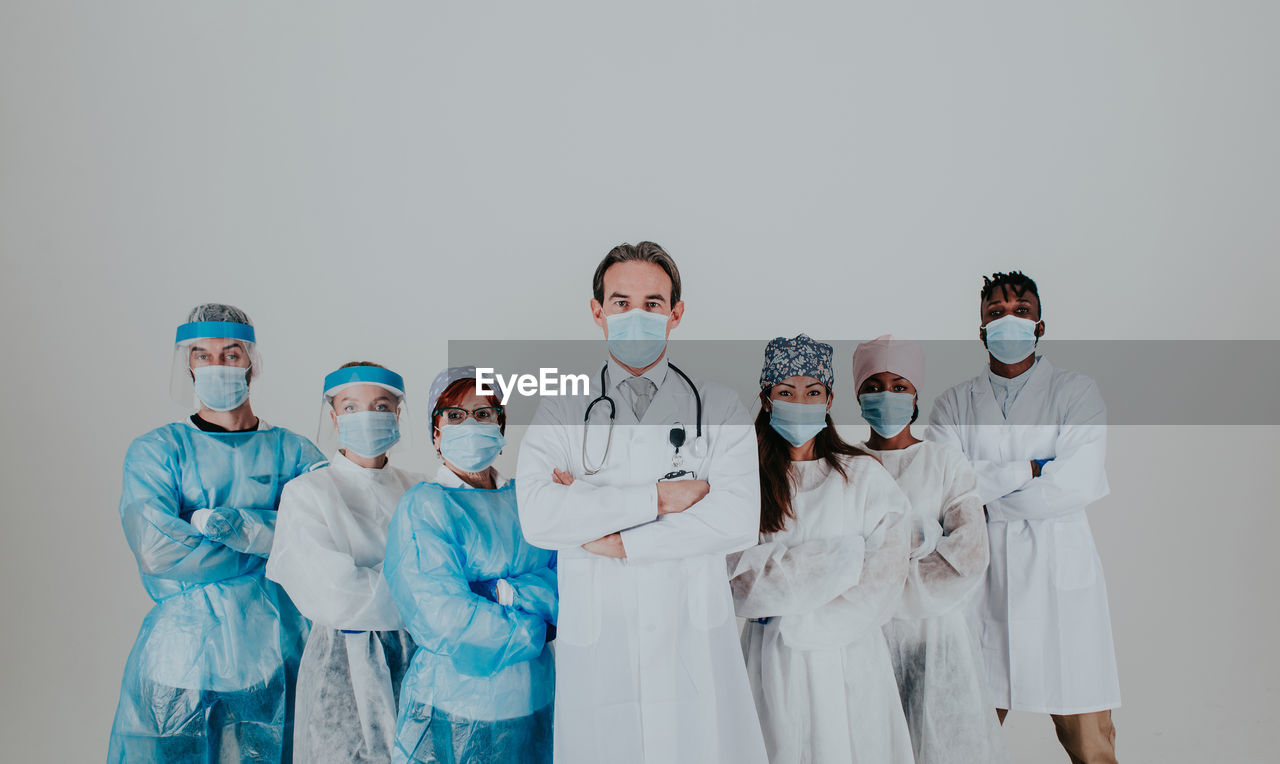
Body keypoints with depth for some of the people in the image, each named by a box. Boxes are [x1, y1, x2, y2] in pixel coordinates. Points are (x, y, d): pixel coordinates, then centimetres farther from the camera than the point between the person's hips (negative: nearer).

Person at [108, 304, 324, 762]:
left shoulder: (293, 453, 5)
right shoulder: (155, 451, 3)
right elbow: (155, 552, -13)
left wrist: (226, 523, -18)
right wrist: (270, 540, -9)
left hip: (271, 655, 1)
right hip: (179, 652, 0)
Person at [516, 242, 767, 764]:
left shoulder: (718, 408, 3)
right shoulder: (561, 412, 4)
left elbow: (739, 520, -11)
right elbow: (537, 518, -13)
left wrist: (615, 539, -13)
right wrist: (658, 497, -16)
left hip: (695, 645, 0)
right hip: (596, 649, 0)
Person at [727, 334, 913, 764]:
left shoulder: (863, 476, -1)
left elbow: (881, 587, -7)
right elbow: (741, 586, -8)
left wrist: (791, 622, -11)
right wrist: (828, 561, -15)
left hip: (848, 660, 0)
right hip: (771, 665, 0)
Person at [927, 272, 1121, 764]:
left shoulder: (1077, 394, 5)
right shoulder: (953, 404, 10)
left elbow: (1076, 487, -9)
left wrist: (983, 491, -5)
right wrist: (1029, 469, -9)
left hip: (1060, 575, -1)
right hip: (979, 576, 2)